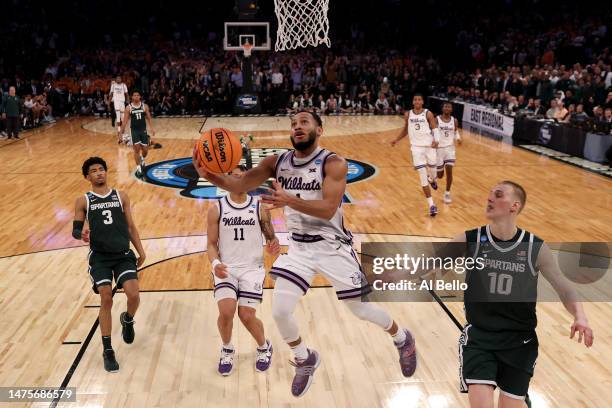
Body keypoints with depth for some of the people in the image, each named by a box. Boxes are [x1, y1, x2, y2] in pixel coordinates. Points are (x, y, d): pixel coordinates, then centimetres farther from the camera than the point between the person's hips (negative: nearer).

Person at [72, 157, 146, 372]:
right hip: (99, 257, -1)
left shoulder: (121, 196, 10)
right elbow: (75, 230, 4)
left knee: (133, 295, -14)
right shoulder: (83, 201, 6)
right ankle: (107, 351, 7)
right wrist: (81, 234, -21)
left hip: (123, 254, 1)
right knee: (106, 300, -7)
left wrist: (140, 251, 10)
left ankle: (127, 320, 23)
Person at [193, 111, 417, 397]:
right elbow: (239, 185, -10)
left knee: (361, 309, 7)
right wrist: (208, 175, -30)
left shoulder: (333, 163, -18)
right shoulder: (277, 162, -3)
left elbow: (328, 209, -29)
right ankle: (305, 360, 27)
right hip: (299, 247, 4)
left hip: (332, 246, -4)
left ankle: (402, 339, 40)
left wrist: (290, 200, -44)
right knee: (280, 312, -4)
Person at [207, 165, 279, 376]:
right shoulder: (216, 209, 1)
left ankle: (264, 347, 24)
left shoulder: (260, 207, 2)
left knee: (247, 315, -9)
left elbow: (271, 237, 8)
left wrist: (274, 245, -16)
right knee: (226, 311, -20)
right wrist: (215, 263, -17)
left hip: (252, 268, 0)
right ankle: (227, 350, 13)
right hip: (226, 267, 0)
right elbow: (212, 244, 3)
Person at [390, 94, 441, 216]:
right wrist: (397, 139, 14)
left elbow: (435, 129, -8)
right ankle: (431, 205, 0)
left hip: (429, 147, -1)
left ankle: (432, 179, 52)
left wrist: (436, 140, -26)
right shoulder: (408, 114, 5)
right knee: (423, 178, -5)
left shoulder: (428, 114, -5)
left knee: (432, 173, 10)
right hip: (416, 148, 1)